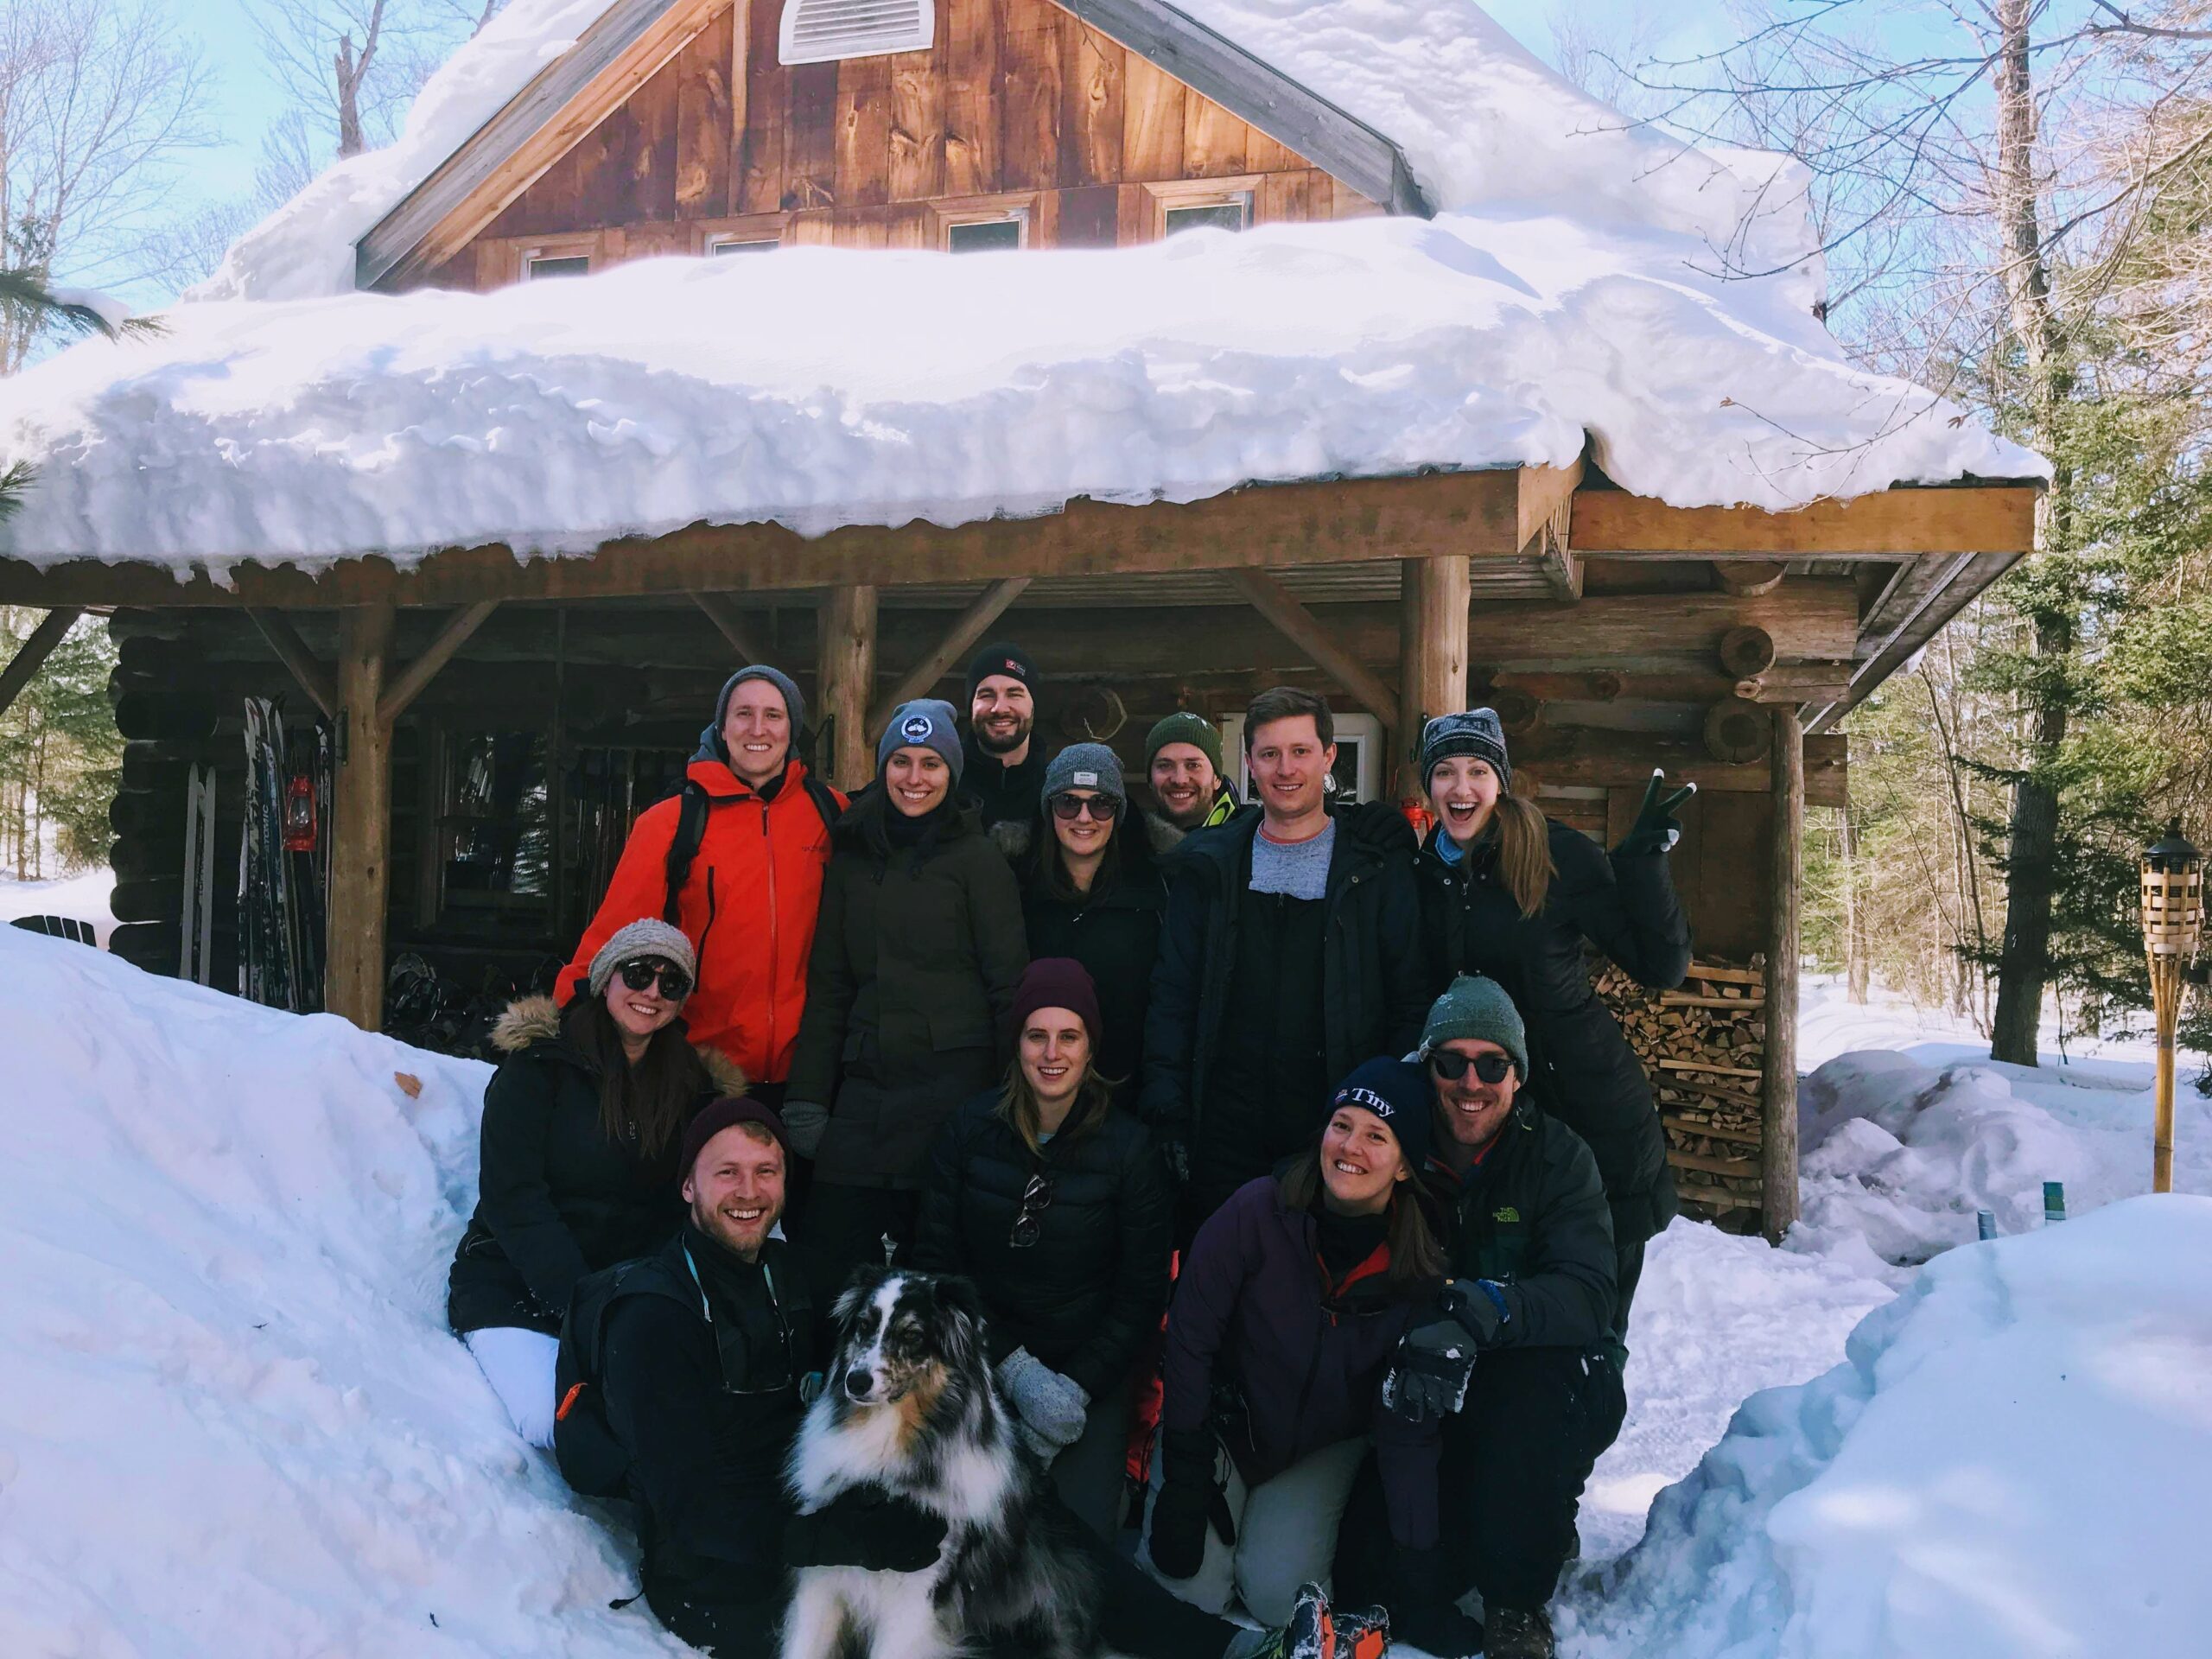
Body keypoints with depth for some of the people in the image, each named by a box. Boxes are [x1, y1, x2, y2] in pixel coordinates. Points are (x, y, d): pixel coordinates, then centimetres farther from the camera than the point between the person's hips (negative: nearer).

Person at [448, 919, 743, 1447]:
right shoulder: (539, 1063, -4)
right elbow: (511, 1195, -11)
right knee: (553, 1424, -27)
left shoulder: (693, 1084, 8)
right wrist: (579, 1302, -21)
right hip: (514, 1283, -3)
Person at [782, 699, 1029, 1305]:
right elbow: (828, 986, 15)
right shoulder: (852, 859, 14)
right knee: (829, 1265, 0)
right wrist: (807, 1097, 7)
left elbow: (1009, 982, -1)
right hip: (864, 1087, 4)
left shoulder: (976, 859, 1)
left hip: (954, 1081, -4)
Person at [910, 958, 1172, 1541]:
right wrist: (1015, 1368, -12)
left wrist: (1077, 1386, -14)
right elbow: (936, 1259, -2)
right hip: (984, 1356, 1)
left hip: (1092, 1373, -1)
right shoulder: (971, 1130, -3)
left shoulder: (1129, 1148, -7)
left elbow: (1142, 1293, -3)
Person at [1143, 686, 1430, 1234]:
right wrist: (1168, 1113, -2)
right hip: (1227, 1134, 2)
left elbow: (1410, 998, 1)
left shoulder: (1377, 864, 3)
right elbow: (1172, 998, 8)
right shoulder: (1210, 867, 9)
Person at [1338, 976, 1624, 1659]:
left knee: (1530, 1386, -37)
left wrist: (1483, 1311, -42)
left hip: (1548, 1393, -2)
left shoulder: (1559, 1158, -10)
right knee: (1360, 1567, -14)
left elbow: (1589, 1297, -24)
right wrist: (1408, 1350, -28)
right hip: (1429, 1404, 3)